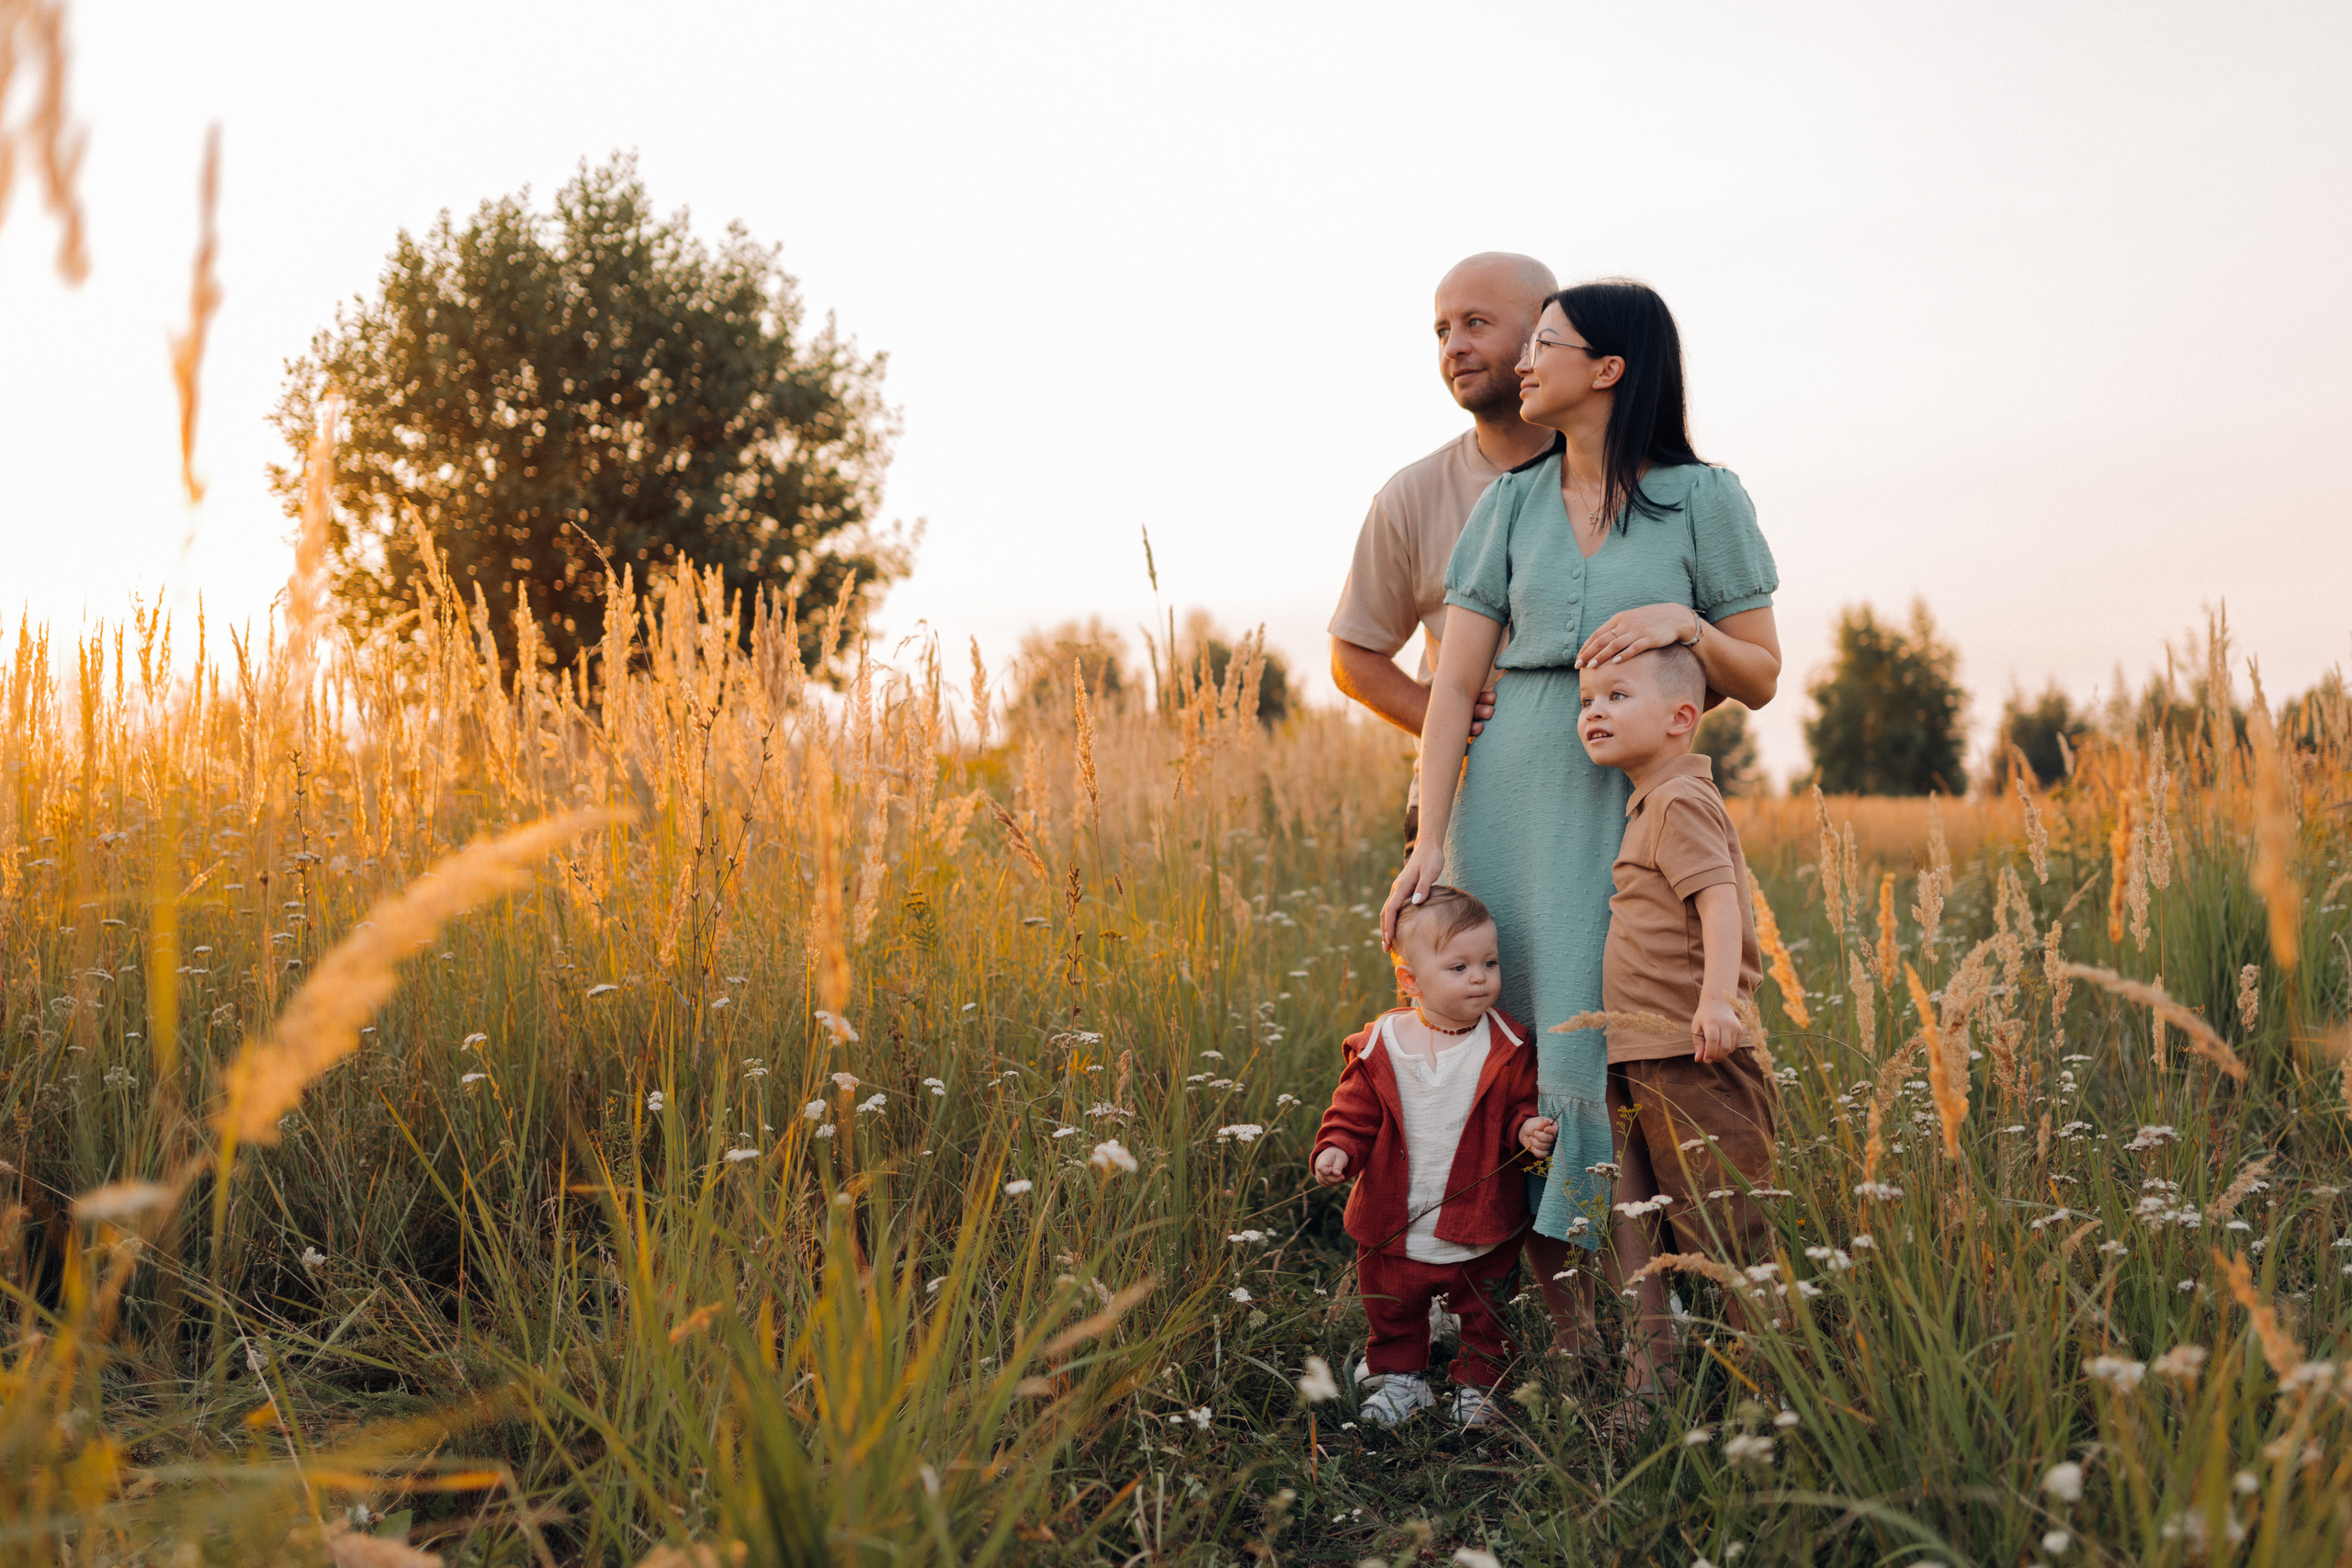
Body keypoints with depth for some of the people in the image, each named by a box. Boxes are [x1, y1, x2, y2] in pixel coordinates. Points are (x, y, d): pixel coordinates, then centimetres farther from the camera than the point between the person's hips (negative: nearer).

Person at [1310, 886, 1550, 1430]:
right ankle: (1401, 1378, 39)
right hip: (1394, 1226, 1)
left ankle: (1478, 1384, 37)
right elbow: (1354, 1112, -2)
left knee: (1483, 1312, 16)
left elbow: (1522, 1105, 1)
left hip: (1479, 1227, -1)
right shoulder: (1381, 1044, -9)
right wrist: (1336, 1150, -18)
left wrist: (1528, 1129, -20)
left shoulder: (1508, 1049, -9)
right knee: (1392, 1310, 17)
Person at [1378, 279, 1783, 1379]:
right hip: (1514, 800, 3)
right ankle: (1562, 1323, 18)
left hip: (1640, 806, -2)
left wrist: (1684, 622, -15)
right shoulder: (1511, 503, 8)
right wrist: (1431, 839, -6)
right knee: (1513, 1038, 2)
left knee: (1615, 1046, -9)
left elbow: (1761, 681, 5)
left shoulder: (1706, 500, 2)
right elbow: (1453, 681, 3)